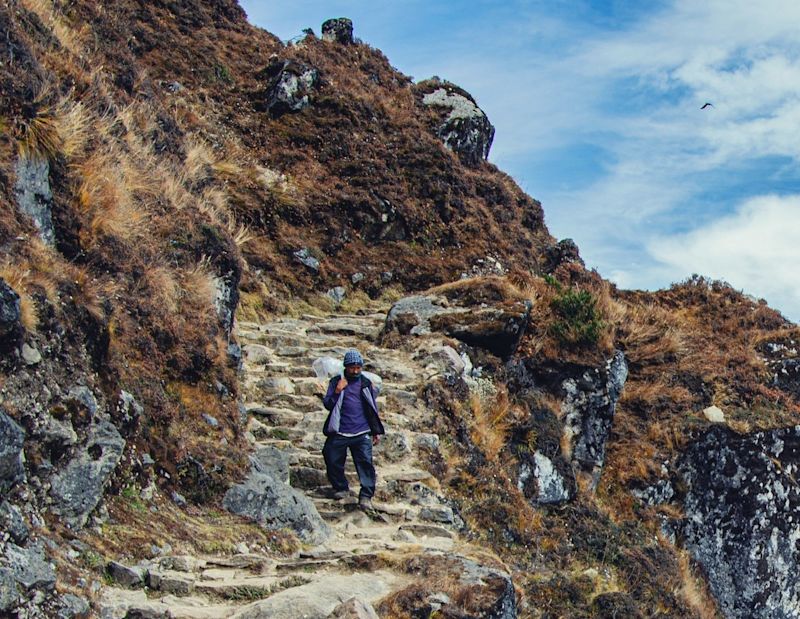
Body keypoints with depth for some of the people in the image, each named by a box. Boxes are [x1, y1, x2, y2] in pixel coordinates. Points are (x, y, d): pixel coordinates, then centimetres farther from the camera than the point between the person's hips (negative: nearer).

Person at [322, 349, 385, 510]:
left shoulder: (366, 384, 11)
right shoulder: (336, 382, 7)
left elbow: (373, 409, 17)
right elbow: (327, 404, 3)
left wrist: (377, 431, 16)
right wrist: (337, 392, -14)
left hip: (362, 434, 0)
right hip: (339, 433, 1)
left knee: (365, 463, -14)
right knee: (333, 462, 2)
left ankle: (366, 496, -15)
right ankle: (341, 488, 25)